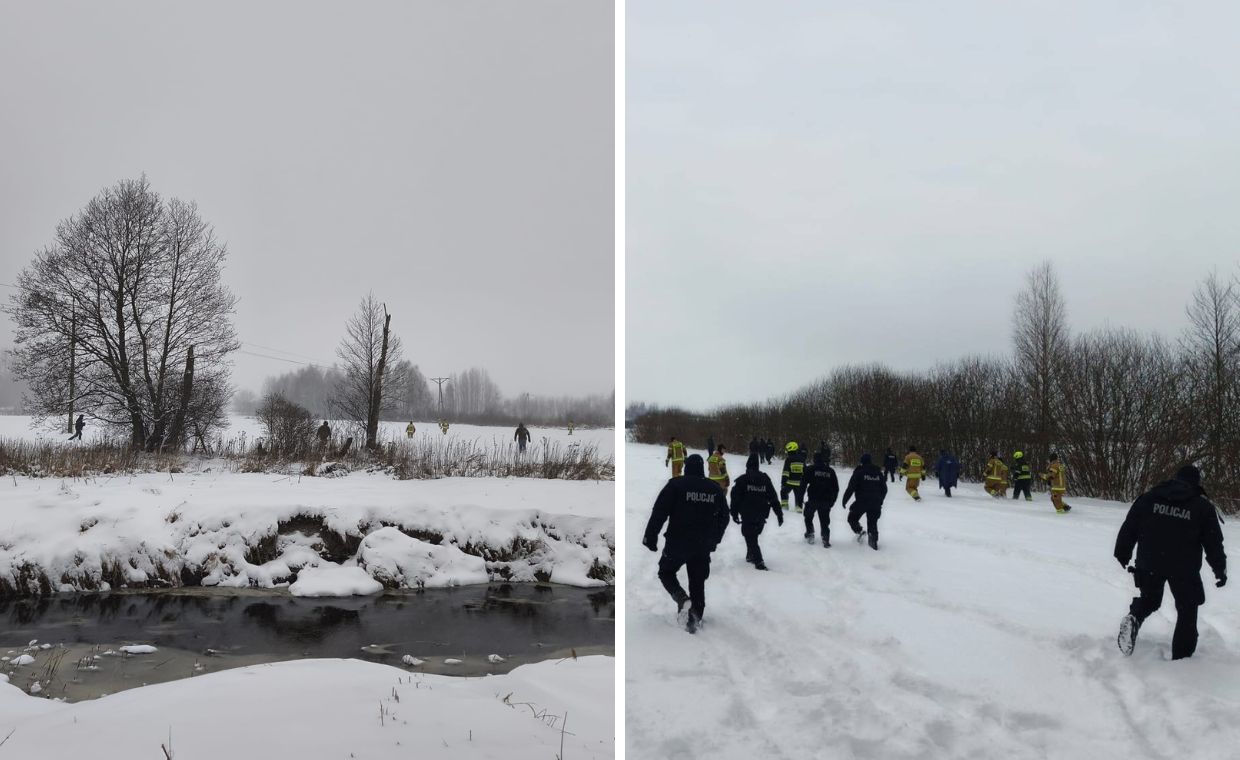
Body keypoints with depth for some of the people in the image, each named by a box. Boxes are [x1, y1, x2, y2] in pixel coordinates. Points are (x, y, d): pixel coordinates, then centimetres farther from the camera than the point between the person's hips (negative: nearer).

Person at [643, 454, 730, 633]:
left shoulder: (675, 485, -9)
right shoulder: (715, 489, 5)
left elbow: (659, 512, -12)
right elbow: (724, 517, 15)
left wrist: (650, 537, -5)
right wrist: (714, 540, 26)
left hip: (677, 543, -3)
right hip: (703, 547, 3)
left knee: (666, 572, 16)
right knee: (698, 582, 15)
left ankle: (682, 598, -9)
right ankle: (694, 620, 15)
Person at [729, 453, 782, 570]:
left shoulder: (742, 480, -8)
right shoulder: (765, 479, 2)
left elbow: (736, 498, -8)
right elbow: (774, 498, 4)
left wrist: (734, 514, 1)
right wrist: (779, 514, 8)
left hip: (747, 516, -4)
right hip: (761, 516, 4)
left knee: (750, 538, 1)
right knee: (753, 535, 23)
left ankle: (759, 561, -10)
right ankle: (751, 555, 30)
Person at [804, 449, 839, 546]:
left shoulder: (811, 469, -6)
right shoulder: (831, 471, 3)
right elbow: (836, 488, 8)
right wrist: (832, 500, 18)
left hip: (812, 500, -2)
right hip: (826, 501, 2)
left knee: (808, 517, 20)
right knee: (824, 521, 9)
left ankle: (809, 534, 16)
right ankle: (825, 539, 1)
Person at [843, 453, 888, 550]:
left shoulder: (859, 472, -8)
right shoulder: (879, 473, 9)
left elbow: (850, 488, -11)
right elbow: (884, 489, 16)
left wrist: (844, 501, -1)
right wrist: (879, 502, 28)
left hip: (861, 502, -4)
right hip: (875, 504, 4)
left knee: (852, 518, 13)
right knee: (872, 522, 16)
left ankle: (859, 531, -10)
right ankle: (874, 541, 10)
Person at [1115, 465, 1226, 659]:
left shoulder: (1148, 498, 1)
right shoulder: (1203, 506, -3)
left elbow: (1129, 528, 2)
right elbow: (1213, 542, 0)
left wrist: (1122, 554, 13)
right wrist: (1220, 569, 14)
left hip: (1149, 563, 2)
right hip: (1184, 569, -2)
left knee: (1149, 599, 23)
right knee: (1187, 611, 15)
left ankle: (1134, 618, -8)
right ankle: (1181, 657, 16)